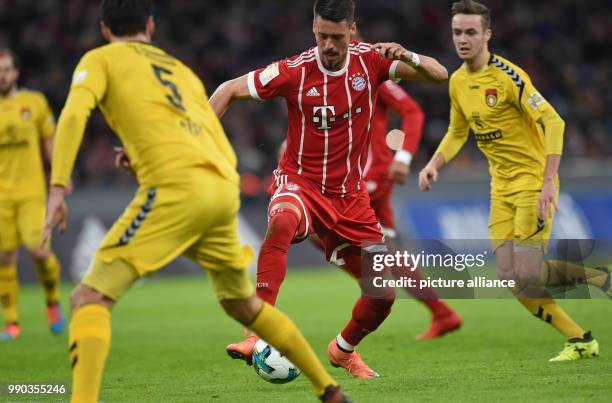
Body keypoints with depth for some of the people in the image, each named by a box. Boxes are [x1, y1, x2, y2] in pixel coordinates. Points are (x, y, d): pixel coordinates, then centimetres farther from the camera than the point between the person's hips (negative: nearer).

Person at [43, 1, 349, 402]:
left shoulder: (100, 59, 15)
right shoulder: (183, 70, 31)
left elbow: (74, 114, -7)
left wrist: (58, 188, -12)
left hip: (175, 187, -6)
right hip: (224, 188, 6)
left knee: (90, 299, -6)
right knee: (244, 304, 28)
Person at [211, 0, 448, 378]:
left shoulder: (370, 60, -6)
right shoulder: (294, 71, -12)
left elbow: (439, 75, -9)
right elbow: (229, 91, -4)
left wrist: (409, 57, -30)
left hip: (351, 196, 3)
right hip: (300, 184, -3)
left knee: (383, 295, 0)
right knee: (281, 224, -40)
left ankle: (344, 350, 33)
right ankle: (258, 335, -44)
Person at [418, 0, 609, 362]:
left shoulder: (507, 75, -17)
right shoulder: (458, 82, 7)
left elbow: (553, 122, -22)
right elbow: (457, 133, 22)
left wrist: (548, 182, -29)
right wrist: (434, 165, 4)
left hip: (533, 180, -8)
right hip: (501, 187, 8)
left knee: (528, 275, -17)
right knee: (510, 278, -2)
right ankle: (581, 341, 10)